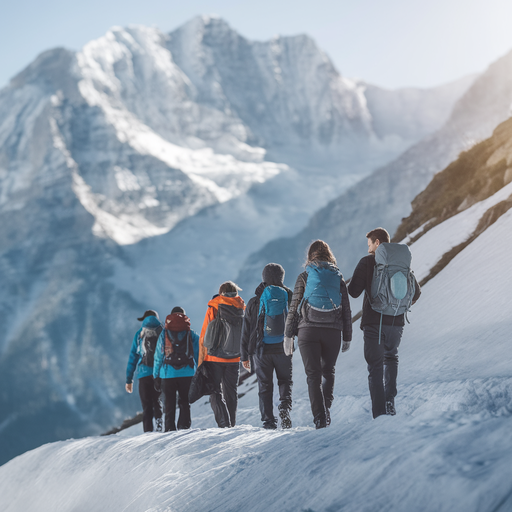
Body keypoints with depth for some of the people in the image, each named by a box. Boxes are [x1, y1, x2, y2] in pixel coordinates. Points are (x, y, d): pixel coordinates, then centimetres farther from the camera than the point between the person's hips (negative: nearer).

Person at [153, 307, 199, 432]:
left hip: (167, 374, 0)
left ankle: (170, 429, 1)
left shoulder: (164, 333, 8)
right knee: (185, 403, 9)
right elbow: (198, 355, 7)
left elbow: (158, 357, 6)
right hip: (187, 373, 0)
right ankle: (184, 426, -2)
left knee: (169, 404, 6)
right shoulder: (191, 334, 8)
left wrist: (156, 377, 10)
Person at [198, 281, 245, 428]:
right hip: (234, 360, 3)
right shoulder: (243, 309, 4)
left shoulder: (213, 309, -3)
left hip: (214, 358, -3)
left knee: (216, 392, 1)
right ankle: (232, 425, 15)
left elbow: (203, 337, -4)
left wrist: (201, 361, 0)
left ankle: (224, 423, -14)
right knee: (231, 392, 13)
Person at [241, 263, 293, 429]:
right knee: (285, 381, 13)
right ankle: (285, 406, -14)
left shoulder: (254, 302, 2)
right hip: (283, 349, 0)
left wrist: (244, 356, 10)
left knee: (265, 386, 5)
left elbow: (246, 331, 5)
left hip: (261, 350, 0)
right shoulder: (289, 297, 2)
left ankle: (268, 421, -1)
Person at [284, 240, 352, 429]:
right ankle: (326, 406, 3)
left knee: (313, 374, 0)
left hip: (308, 330, -1)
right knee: (328, 371, 21)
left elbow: (294, 307, 1)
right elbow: (346, 310, 10)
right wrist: (347, 337, 16)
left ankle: (320, 416, -10)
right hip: (333, 332, 2)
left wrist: (288, 335, 5)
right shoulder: (338, 278, 9)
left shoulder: (304, 277, 3)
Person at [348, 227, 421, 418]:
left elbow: (353, 291, -10)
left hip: (374, 322, -4)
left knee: (375, 367, 1)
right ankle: (390, 400, 12)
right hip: (396, 323, 4)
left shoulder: (367, 262, -6)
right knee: (391, 358, 28)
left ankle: (379, 414, -6)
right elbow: (416, 292, 14)